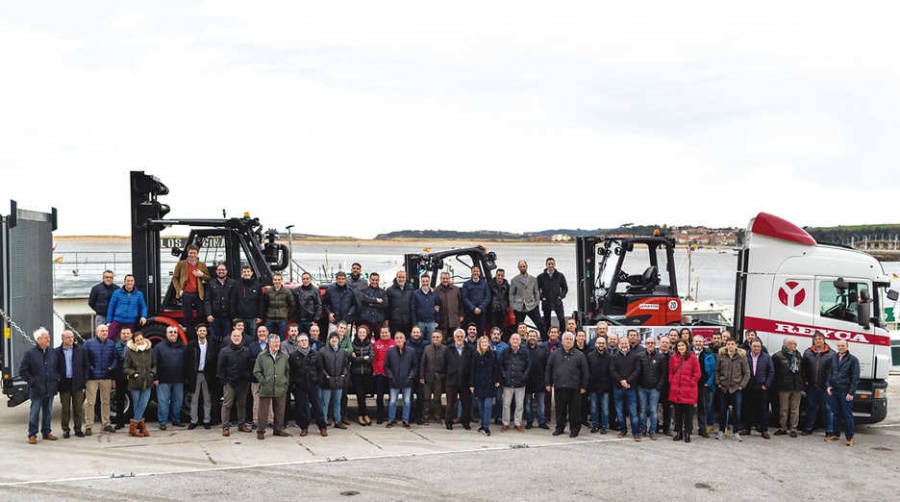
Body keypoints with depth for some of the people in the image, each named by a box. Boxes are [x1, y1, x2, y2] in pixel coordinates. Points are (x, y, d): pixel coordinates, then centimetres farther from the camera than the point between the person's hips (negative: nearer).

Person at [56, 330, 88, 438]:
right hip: (64, 383, -1)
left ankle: (78, 429, 13)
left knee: (78, 408, 4)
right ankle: (65, 430, 13)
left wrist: (84, 380, 0)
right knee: (65, 408, 4)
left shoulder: (80, 350, 5)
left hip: (77, 384, 1)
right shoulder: (57, 352, 2)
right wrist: (57, 380, -4)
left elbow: (86, 366, 8)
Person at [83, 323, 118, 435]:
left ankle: (106, 424, 22)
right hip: (92, 377, -3)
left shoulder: (111, 344, 9)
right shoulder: (89, 343, 0)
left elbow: (115, 358, 12)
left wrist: (112, 367, -5)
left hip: (106, 377, 3)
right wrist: (90, 369, -13)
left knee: (106, 401, 12)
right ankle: (88, 426, 2)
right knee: (90, 402, -4)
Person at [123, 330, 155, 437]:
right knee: (137, 406, 3)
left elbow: (154, 365, 19)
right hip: (135, 384, -2)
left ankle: (133, 426, 1)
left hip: (147, 383, 2)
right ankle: (141, 425, 11)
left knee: (143, 405, -7)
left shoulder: (150, 351, 9)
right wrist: (133, 373, -12)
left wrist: (153, 374, 3)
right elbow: (125, 368, 3)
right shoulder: (129, 352, 0)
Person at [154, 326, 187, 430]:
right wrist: (155, 378, -8)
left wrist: (186, 377, 6)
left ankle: (176, 420, 20)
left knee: (178, 401, 9)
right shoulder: (159, 346, 1)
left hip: (179, 380, 3)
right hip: (164, 380, -3)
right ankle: (162, 422, 5)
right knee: (163, 401, -1)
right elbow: (154, 363, -2)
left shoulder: (182, 347, 11)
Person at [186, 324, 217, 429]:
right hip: (195, 375, 0)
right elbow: (186, 361, 0)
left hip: (207, 375, 0)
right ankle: (194, 421, 10)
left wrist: (214, 375, -5)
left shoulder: (212, 344, 4)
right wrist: (187, 376, -6)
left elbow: (215, 360, 3)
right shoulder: (191, 345, 1)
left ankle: (206, 421, 13)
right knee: (194, 399, 4)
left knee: (207, 399, 5)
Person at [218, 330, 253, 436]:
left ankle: (241, 424, 23)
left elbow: (250, 365, 12)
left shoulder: (246, 351, 8)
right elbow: (220, 367, -2)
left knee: (242, 404, 12)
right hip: (229, 382, -4)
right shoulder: (224, 351, -1)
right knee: (227, 404, -4)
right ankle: (225, 427, 0)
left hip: (243, 382, 4)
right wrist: (222, 379, -7)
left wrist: (248, 378, 5)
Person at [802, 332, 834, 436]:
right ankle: (808, 429, 19)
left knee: (827, 408, 2)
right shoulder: (808, 352, 10)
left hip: (825, 386, -3)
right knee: (811, 408, 11)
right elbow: (804, 368, 12)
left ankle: (829, 430, 9)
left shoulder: (831, 353, 1)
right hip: (811, 386, 3)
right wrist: (805, 381, 3)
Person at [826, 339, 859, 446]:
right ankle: (836, 434, 22)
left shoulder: (853, 360, -3)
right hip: (834, 391, 5)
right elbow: (829, 373, 18)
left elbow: (855, 378, -5)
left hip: (846, 392, -5)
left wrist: (851, 392, -11)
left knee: (847, 414, -3)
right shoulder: (833, 358, 11)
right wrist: (828, 385, 3)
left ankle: (849, 437, 4)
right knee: (836, 413, 11)